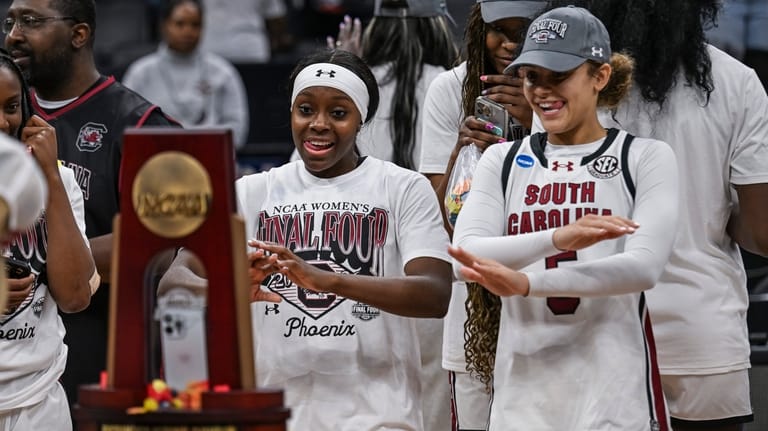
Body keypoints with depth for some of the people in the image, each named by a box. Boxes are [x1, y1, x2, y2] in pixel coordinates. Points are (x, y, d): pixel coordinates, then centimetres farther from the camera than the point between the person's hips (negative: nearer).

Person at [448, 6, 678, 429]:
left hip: (616, 396, -2)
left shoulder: (646, 157, 1)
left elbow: (644, 265, -14)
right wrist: (558, 237, -25)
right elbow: (463, 257, -7)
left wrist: (525, 283, -25)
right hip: (522, 391, 2)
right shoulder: (502, 160, 9)